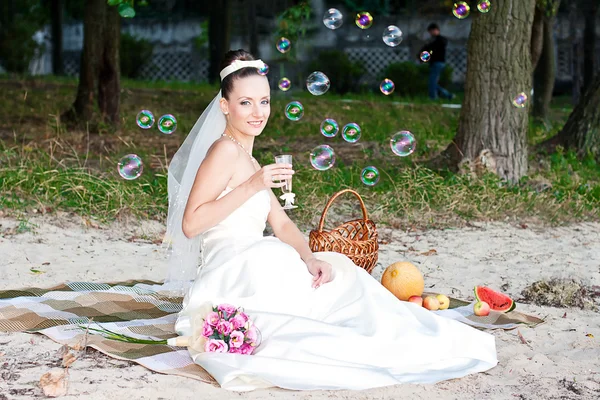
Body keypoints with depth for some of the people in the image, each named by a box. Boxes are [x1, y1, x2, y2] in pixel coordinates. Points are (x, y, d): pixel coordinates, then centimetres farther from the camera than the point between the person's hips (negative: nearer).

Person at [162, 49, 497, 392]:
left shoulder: (247, 159, 20)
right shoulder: (225, 150, -9)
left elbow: (282, 224, 14)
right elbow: (190, 224, -18)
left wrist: (310, 259, -5)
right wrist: (252, 187, -20)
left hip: (260, 272, 9)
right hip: (234, 280, -9)